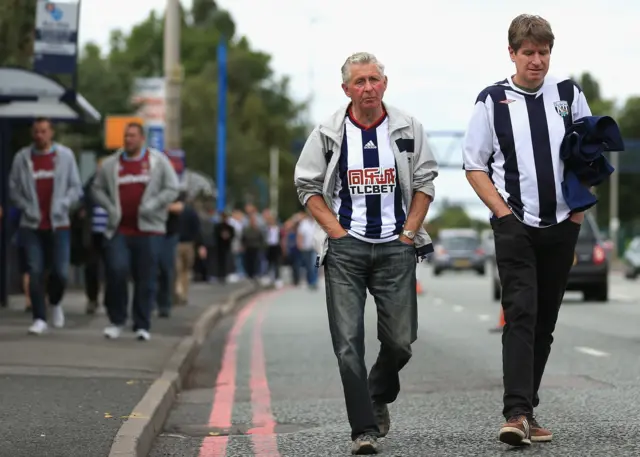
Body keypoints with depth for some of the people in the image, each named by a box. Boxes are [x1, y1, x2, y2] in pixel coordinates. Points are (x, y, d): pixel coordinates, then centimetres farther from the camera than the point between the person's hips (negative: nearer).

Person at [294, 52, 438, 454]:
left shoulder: (408, 129, 4)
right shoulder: (329, 133, 1)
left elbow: (425, 182, 10)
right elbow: (308, 186, 6)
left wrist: (408, 233, 0)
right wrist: (339, 233, -4)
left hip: (396, 247, 1)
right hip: (346, 249, -1)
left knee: (400, 341, 3)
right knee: (349, 343, -8)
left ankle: (379, 398, 32)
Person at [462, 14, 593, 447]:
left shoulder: (570, 95, 6)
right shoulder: (493, 101, -1)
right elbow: (475, 166, 2)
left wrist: (579, 211, 3)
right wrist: (504, 214, -6)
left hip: (562, 226, 3)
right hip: (515, 227, -3)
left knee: (545, 322, 7)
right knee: (521, 314, -15)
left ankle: (528, 409, 15)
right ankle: (517, 413, -21)